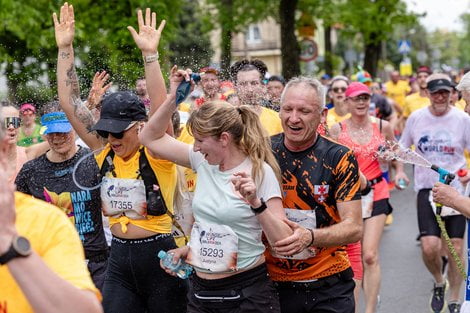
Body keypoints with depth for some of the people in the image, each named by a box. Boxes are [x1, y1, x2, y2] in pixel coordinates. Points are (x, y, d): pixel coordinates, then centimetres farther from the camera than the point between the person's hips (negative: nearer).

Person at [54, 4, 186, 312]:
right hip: (119, 257, 5)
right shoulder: (104, 152, 1)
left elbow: (161, 109, -28)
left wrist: (150, 54, -34)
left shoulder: (156, 153, -11)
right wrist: (65, 48, -6)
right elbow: (70, 104, 0)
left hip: (159, 255, -4)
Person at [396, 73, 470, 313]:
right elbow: (402, 147, 14)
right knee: (430, 246, -14)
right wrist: (399, 170, -2)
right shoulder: (416, 118, 0)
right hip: (427, 188, 0)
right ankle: (439, 282, 19)